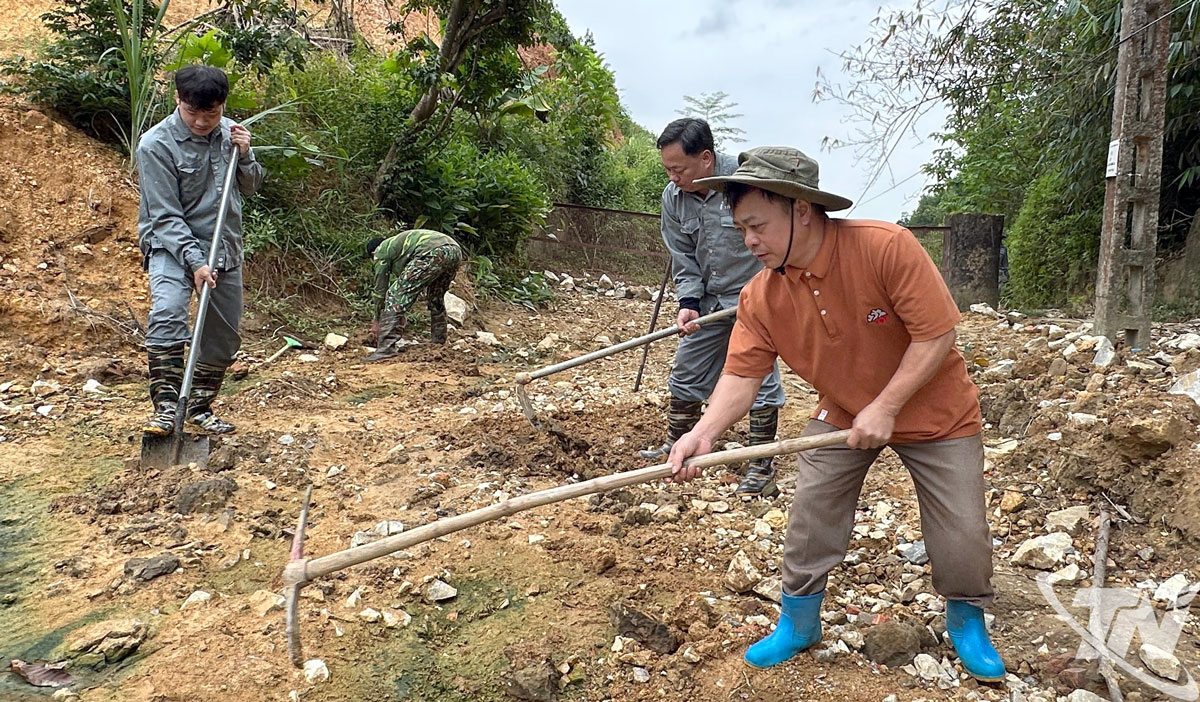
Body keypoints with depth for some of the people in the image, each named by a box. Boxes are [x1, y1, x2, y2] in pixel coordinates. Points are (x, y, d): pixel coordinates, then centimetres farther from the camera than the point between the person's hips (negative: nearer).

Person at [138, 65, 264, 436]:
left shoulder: (229, 132, 0)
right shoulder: (156, 144, -14)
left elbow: (250, 187, 11)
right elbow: (165, 216, -16)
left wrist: (245, 155, -9)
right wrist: (195, 262, -25)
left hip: (224, 247, 5)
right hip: (173, 246, -5)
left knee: (224, 336, 8)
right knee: (167, 314, -29)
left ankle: (200, 408, 24)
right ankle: (166, 406, -24)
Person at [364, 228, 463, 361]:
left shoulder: (381, 251, 19)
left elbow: (380, 288, 21)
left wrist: (377, 321, 31)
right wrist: (401, 316, 51)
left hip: (433, 253, -9)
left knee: (395, 295, -3)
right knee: (436, 298, 30)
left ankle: (387, 347, -10)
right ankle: (438, 342, 35)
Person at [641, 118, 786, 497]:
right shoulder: (673, 198, -5)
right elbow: (684, 259, 3)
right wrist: (689, 302, -11)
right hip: (710, 300, 6)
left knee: (759, 377, -4)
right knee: (686, 373, 12)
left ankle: (763, 465, 10)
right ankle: (676, 445, 31)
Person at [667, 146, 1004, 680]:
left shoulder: (887, 248, -30)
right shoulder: (760, 297, -16)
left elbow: (937, 335, -26)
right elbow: (742, 376, -18)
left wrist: (885, 407, -28)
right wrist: (704, 431, -35)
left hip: (934, 411, -3)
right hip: (842, 416, 3)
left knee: (961, 532, 2)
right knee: (809, 523, 2)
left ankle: (967, 621, 32)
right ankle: (798, 625, 25)